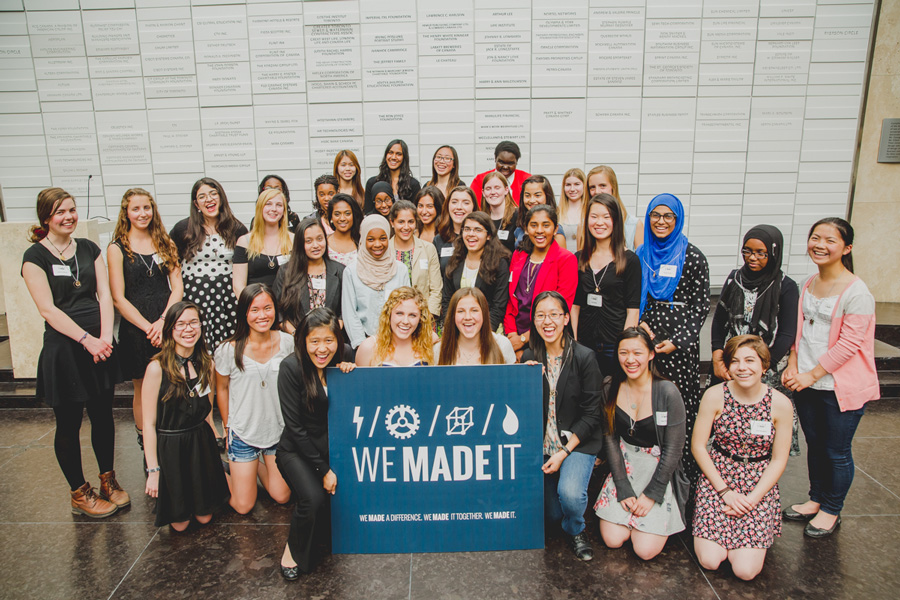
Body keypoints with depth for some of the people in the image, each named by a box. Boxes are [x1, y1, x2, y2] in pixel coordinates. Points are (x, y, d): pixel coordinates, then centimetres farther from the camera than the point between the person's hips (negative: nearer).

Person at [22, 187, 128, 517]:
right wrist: (87, 339, -17)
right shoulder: (35, 256, -5)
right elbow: (48, 309, -11)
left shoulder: (88, 248, 9)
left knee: (103, 416, 13)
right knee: (69, 425, 7)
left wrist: (105, 337, -9)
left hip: (100, 345, 5)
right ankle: (80, 493, 23)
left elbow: (104, 294, 4)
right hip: (63, 350, -4)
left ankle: (108, 480, 31)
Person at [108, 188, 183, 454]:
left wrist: (163, 321, -11)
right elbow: (119, 299, -5)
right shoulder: (117, 249, -1)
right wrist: (149, 328, -13)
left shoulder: (165, 243, 9)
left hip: (169, 322, 3)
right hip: (136, 327, -2)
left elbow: (177, 286, 3)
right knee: (143, 390, 7)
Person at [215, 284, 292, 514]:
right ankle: (231, 470, 34)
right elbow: (222, 389, 0)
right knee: (243, 507, 6)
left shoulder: (287, 342, -9)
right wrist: (227, 427, 5)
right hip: (243, 434, -2)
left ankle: (258, 464, 36)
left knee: (282, 497, 10)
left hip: (280, 431, 2)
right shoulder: (228, 350, -15)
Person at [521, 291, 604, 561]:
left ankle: (576, 530, 6)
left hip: (578, 442, -3)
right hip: (544, 443, 4)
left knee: (570, 493, -28)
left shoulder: (584, 357, -11)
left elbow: (592, 413, -9)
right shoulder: (529, 358, 0)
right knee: (553, 513, 6)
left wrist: (564, 452, -15)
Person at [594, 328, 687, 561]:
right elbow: (610, 439, -2)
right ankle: (629, 510, 21)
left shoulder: (667, 392, -15)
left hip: (659, 470, -2)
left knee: (646, 550, -10)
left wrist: (651, 494, -12)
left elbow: (673, 449, -11)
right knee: (612, 539, -8)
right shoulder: (611, 389, -5)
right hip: (623, 465, 3)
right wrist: (624, 489, -10)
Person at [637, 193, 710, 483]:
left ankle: (688, 469, 11)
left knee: (682, 403, -2)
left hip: (680, 342, -3)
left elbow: (701, 306, -2)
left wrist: (677, 341, -9)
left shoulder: (692, 257, -2)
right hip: (647, 337, 4)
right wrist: (640, 323, -2)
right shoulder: (641, 254, 10)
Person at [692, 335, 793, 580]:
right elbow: (698, 446, -4)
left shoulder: (780, 404, -7)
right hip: (717, 478, 0)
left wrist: (751, 499, -11)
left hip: (760, 485, 1)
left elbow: (779, 459, -2)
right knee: (709, 561, -14)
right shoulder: (714, 396, -9)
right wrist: (725, 491, -10)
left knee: (746, 569, -13)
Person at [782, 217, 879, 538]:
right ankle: (816, 499, 37)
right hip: (806, 383, 6)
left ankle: (831, 510, 26)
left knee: (837, 452, 8)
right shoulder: (807, 286, 6)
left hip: (841, 387, -6)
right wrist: (793, 366, 0)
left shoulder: (856, 292, -16)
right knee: (814, 445, 19)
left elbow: (850, 343, -18)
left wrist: (812, 375, -16)